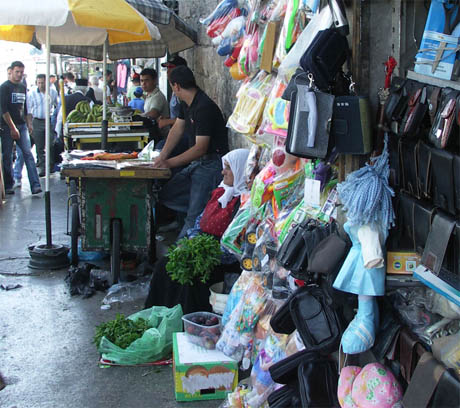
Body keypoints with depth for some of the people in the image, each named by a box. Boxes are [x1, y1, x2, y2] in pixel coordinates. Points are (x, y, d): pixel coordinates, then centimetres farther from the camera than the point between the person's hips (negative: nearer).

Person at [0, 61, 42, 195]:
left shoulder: (23, 87, 14)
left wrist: (28, 124, 16)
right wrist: (13, 128, -15)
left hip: (21, 126, 5)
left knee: (28, 154, -7)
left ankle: (35, 185, -14)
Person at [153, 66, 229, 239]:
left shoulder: (204, 108, -23)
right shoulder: (186, 103, 8)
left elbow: (200, 148, -26)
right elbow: (177, 129, 16)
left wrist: (170, 163, -25)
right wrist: (162, 156, 4)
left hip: (212, 164, -10)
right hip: (197, 162, 10)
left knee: (194, 217, -13)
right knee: (166, 196, 9)